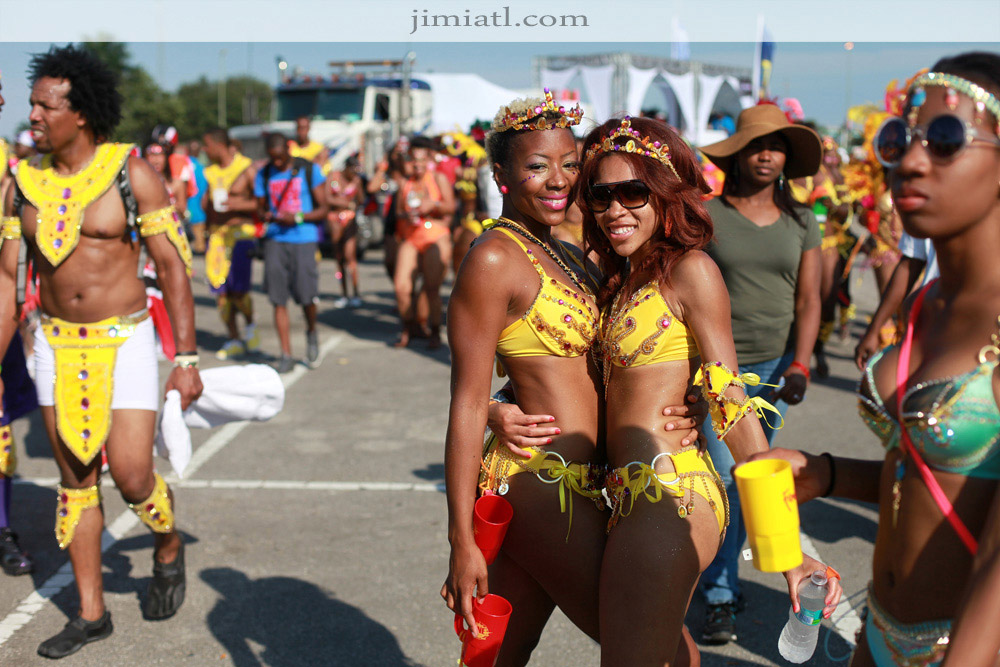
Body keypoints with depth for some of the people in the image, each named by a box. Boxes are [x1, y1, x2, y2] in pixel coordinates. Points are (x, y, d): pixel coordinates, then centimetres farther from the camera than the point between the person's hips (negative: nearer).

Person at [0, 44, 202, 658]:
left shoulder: (132, 173, -9)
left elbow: (173, 268, -8)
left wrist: (186, 359, -11)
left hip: (124, 339, -4)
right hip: (57, 343, 4)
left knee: (132, 477, -9)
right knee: (75, 481, 9)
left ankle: (169, 548, 25)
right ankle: (91, 614, 21)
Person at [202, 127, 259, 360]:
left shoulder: (247, 169, -6)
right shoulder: (211, 171, 13)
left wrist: (241, 204, -21)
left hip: (241, 230, -6)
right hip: (216, 233, 6)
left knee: (238, 289, -14)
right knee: (220, 291, 1)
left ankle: (251, 325, 15)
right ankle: (234, 340, 11)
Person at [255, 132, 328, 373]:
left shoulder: (309, 170, 2)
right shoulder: (263, 175, 12)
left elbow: (323, 209, 2)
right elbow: (260, 208, 19)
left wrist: (298, 217, -14)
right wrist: (267, 216, -6)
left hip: (303, 238, -3)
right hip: (275, 240, 3)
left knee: (306, 295, -7)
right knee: (278, 298, -3)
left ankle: (312, 333, 26)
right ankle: (286, 355, 3)